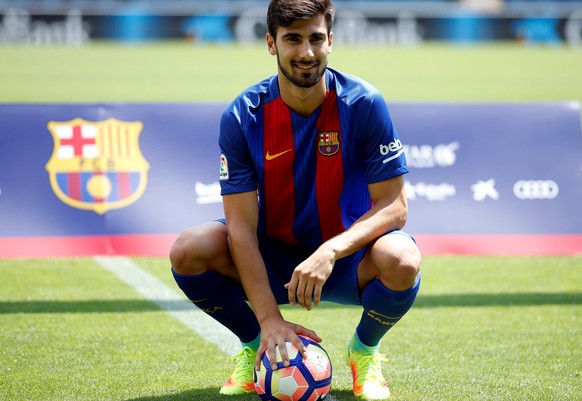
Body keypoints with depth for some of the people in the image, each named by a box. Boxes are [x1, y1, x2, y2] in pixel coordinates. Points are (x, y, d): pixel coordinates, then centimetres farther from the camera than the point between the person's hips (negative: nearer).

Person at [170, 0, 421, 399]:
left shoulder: (364, 104, -15)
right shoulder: (242, 116, -13)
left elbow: (394, 205, -16)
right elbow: (242, 224, -16)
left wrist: (330, 252, -34)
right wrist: (269, 318, -27)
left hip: (348, 258, -1)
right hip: (274, 258, 1)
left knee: (401, 261, -35)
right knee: (189, 250, -26)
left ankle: (365, 350, 1)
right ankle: (256, 346, 4)